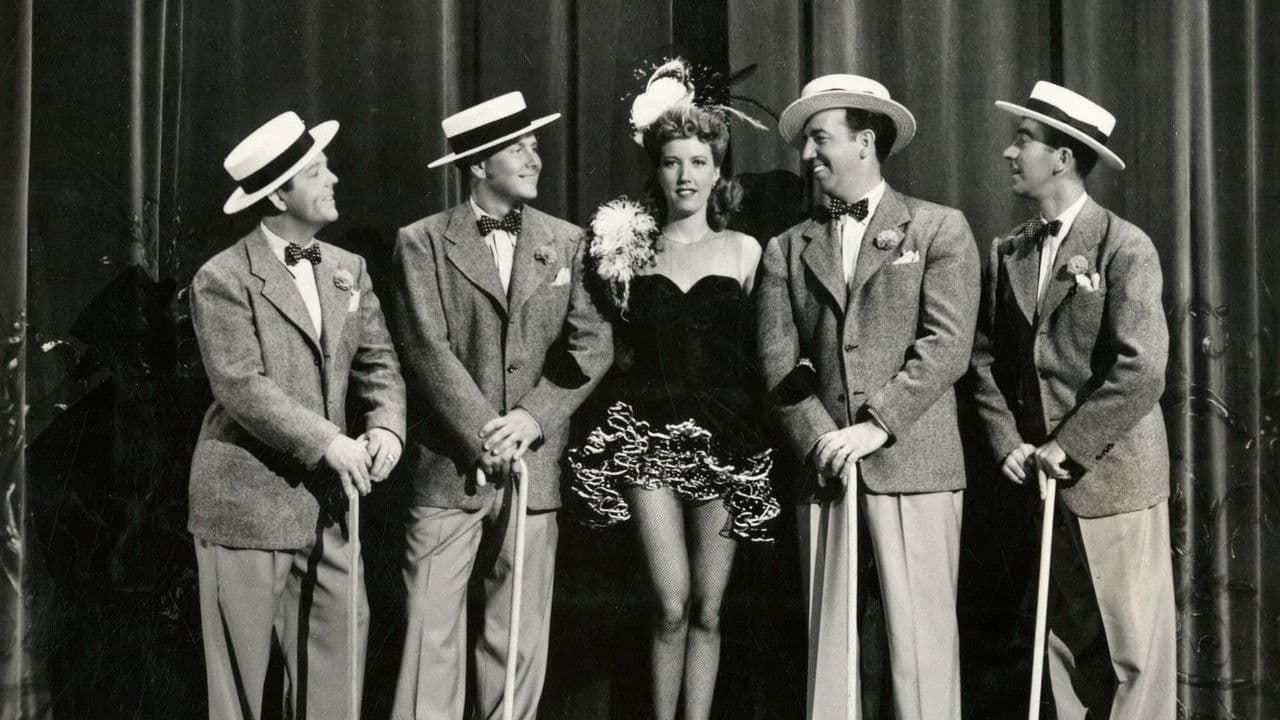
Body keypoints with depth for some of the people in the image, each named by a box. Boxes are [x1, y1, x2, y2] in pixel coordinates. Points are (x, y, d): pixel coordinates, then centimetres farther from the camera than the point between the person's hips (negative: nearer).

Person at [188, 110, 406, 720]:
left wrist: (385, 426, -11)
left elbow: (378, 365, 9)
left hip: (329, 502, 6)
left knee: (339, 657, 7)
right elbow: (241, 386, -18)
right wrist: (328, 443, -23)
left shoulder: (347, 270, 10)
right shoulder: (224, 279, -9)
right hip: (248, 503, -5)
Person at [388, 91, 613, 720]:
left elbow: (591, 346, 3)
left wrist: (532, 419, -10)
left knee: (520, 638, 7)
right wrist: (484, 435, -14)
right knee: (432, 635, -2)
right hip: (448, 466, -2)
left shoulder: (565, 242, 10)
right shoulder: (421, 243, 1)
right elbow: (427, 351, -7)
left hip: (534, 467, 3)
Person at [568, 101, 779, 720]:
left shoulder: (744, 250, 7)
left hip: (724, 435, 1)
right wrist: (610, 285, -3)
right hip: (651, 430, -1)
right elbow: (622, 356, 9)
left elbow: (759, 351, 8)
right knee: (671, 606, -8)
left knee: (707, 610, 5)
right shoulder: (631, 248, 5)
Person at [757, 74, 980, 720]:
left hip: (914, 465, -3)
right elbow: (779, 364, 6)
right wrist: (822, 443, -9)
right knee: (827, 638, 4)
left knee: (920, 639, -4)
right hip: (826, 469, 3)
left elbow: (947, 346, -4)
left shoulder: (939, 229, 6)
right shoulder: (787, 250, 15)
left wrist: (876, 426, -13)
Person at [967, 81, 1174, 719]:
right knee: (1062, 648, 11)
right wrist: (1008, 444, -4)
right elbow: (984, 359, 10)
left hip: (1113, 479, -5)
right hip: (1041, 479, 5)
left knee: (1133, 652, 2)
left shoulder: (1125, 248, -8)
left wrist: (1066, 448, -14)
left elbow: (1140, 372, -16)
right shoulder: (1006, 253, 10)